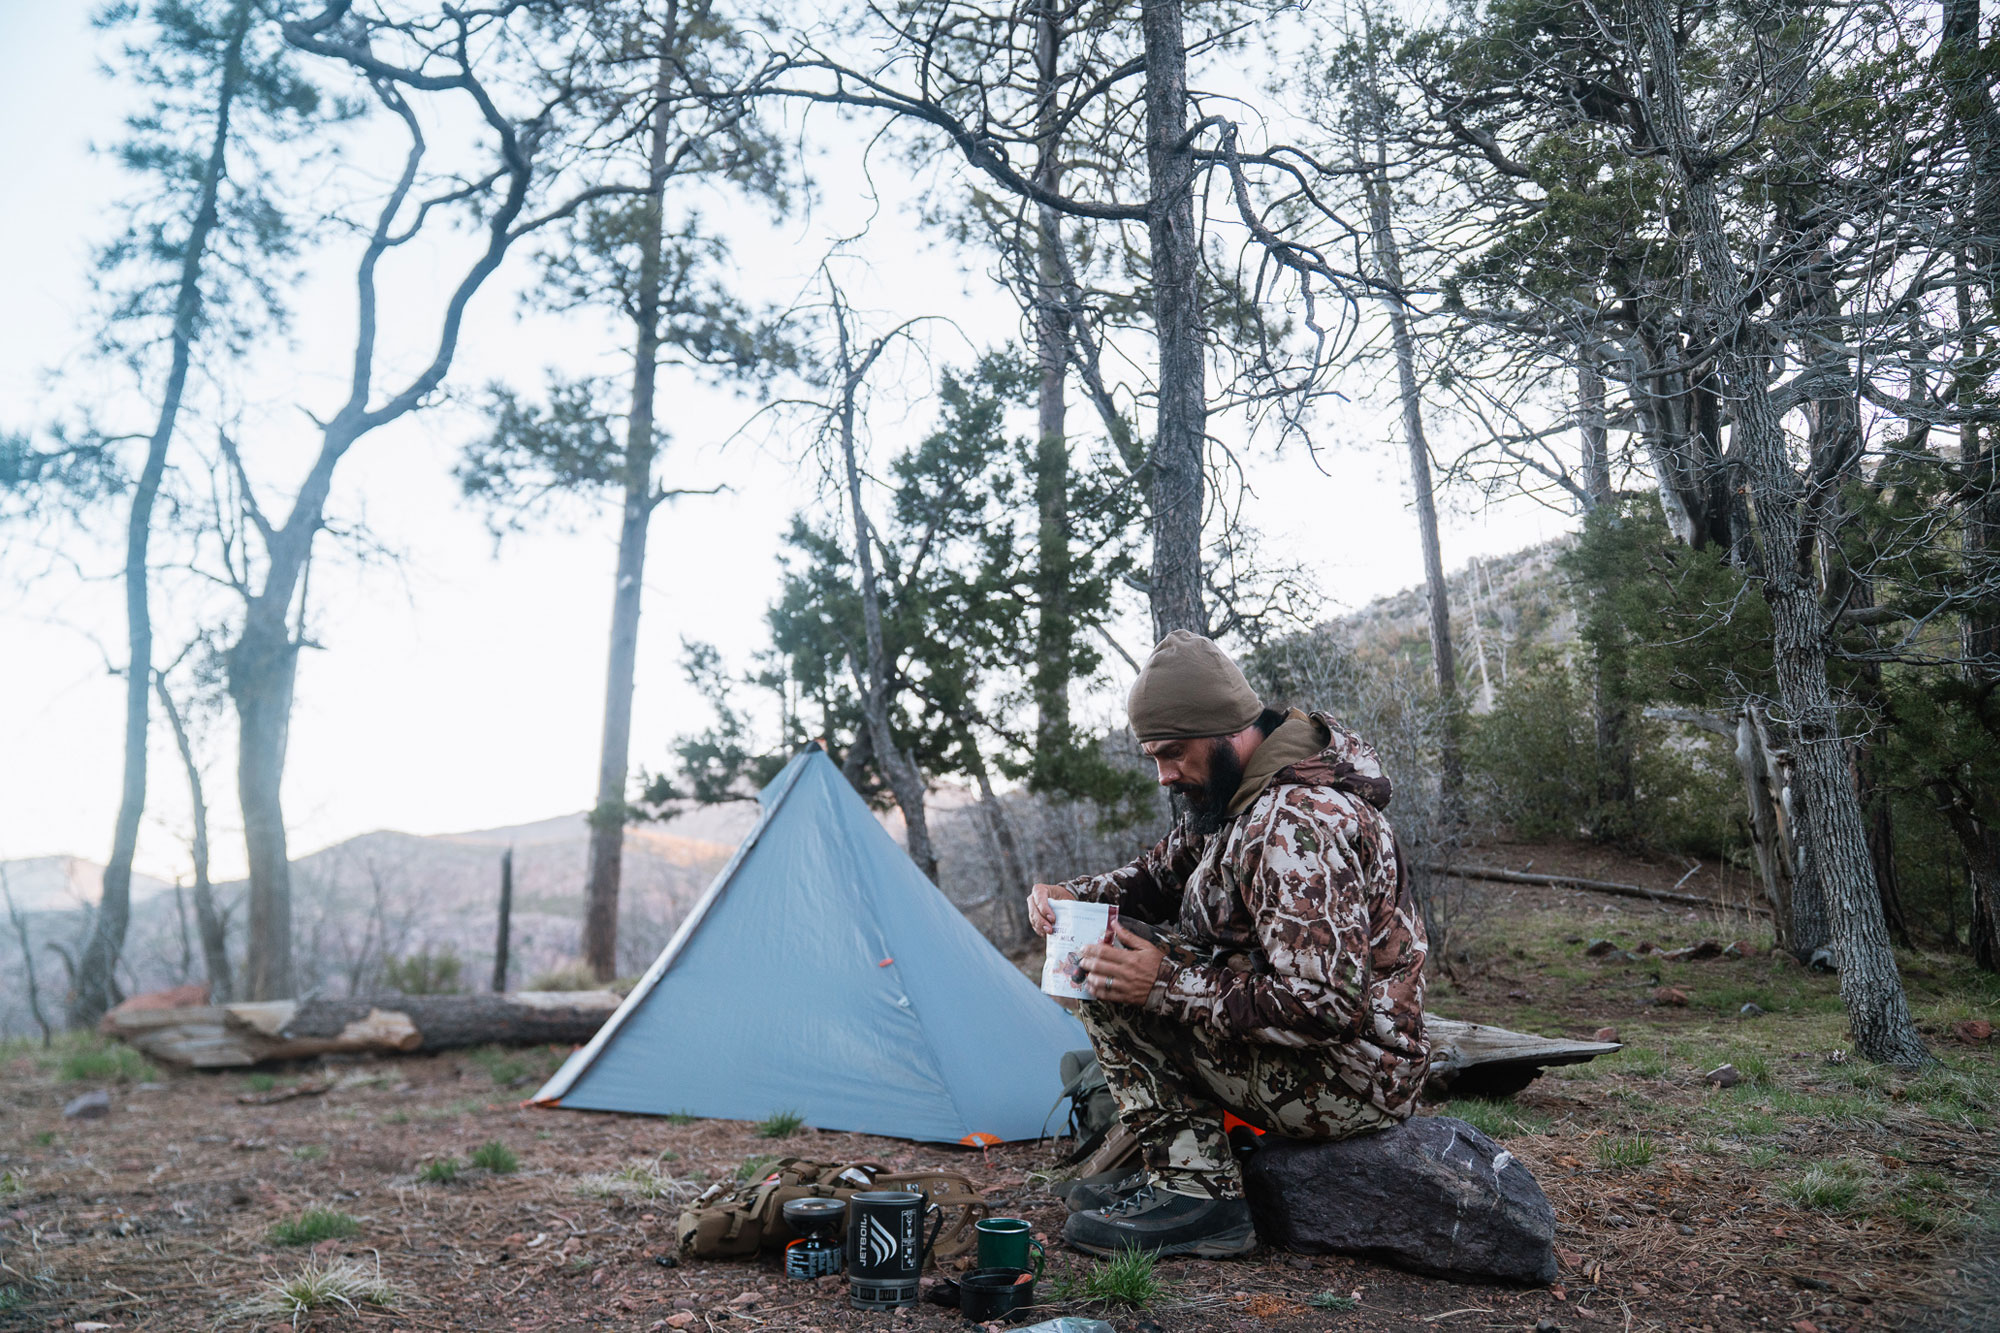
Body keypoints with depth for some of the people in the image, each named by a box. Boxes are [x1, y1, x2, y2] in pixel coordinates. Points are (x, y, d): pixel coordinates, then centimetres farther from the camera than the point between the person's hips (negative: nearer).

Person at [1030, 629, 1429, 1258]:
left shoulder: (1295, 824, -26)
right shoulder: (1232, 793, 5)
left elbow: (1326, 1005, -31)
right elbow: (1158, 876, 17)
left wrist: (1167, 986, -28)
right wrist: (1074, 896, -2)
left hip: (1347, 1083, -10)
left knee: (1112, 983, -15)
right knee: (1116, 957, 14)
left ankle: (1198, 1191, -10)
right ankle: (1155, 1162, 14)